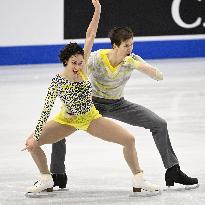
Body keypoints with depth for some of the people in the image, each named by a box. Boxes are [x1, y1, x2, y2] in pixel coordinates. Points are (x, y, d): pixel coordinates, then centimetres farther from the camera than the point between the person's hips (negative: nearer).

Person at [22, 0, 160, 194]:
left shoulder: (83, 68, -22)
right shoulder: (57, 81, -27)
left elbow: (90, 37, -28)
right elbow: (46, 109, -24)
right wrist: (35, 136, -28)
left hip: (90, 118, 1)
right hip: (67, 119, -1)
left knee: (129, 139, -9)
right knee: (31, 143, -11)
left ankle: (139, 181, 4)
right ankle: (46, 181, 10)